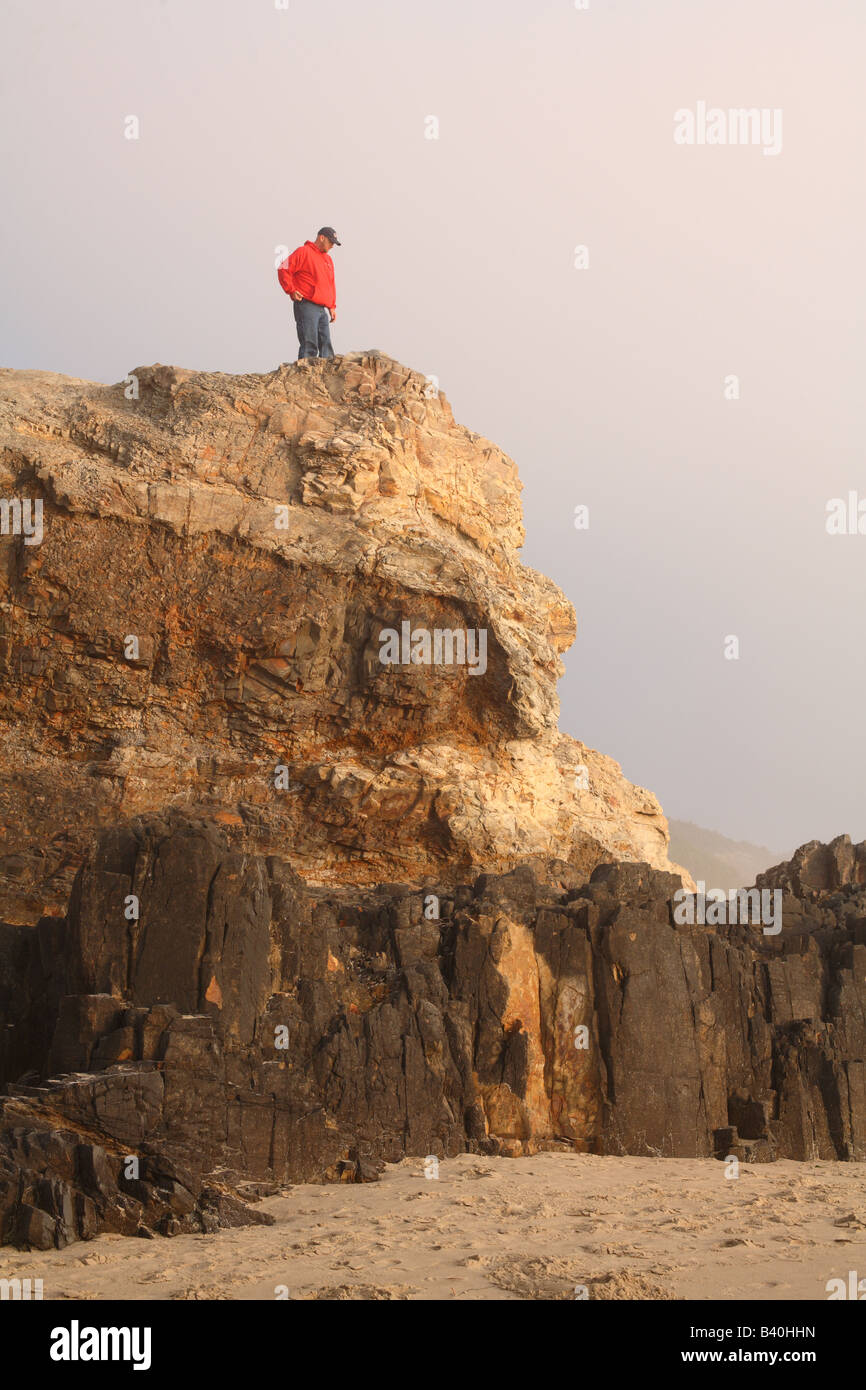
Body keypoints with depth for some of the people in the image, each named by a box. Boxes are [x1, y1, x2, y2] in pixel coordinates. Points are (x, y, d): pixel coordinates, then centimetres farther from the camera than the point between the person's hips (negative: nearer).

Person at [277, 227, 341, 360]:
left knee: (326, 345, 5)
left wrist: (332, 307, 18)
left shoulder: (328, 259, 22)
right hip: (306, 306, -8)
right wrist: (291, 290, -12)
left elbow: (330, 285, 27)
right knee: (309, 345, -13)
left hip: (322, 309, 8)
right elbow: (283, 269, -8)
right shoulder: (304, 252, -3)